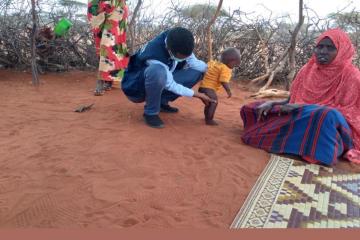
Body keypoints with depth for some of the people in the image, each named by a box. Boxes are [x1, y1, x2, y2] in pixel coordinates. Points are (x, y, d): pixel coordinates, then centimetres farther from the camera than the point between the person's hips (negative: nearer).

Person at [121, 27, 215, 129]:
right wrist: (197, 94, -19)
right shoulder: (155, 54, -35)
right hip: (135, 87, -7)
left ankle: (162, 102, 2)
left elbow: (194, 62, -3)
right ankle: (151, 112, -18)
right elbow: (170, 85, -26)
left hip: (158, 84, 7)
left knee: (198, 71, -7)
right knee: (158, 71, -41)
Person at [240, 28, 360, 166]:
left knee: (326, 116, -43)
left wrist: (301, 107, -22)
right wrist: (271, 103, -12)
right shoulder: (307, 69, 7)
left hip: (335, 126, -5)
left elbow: (348, 113, -14)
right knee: (252, 108, -1)